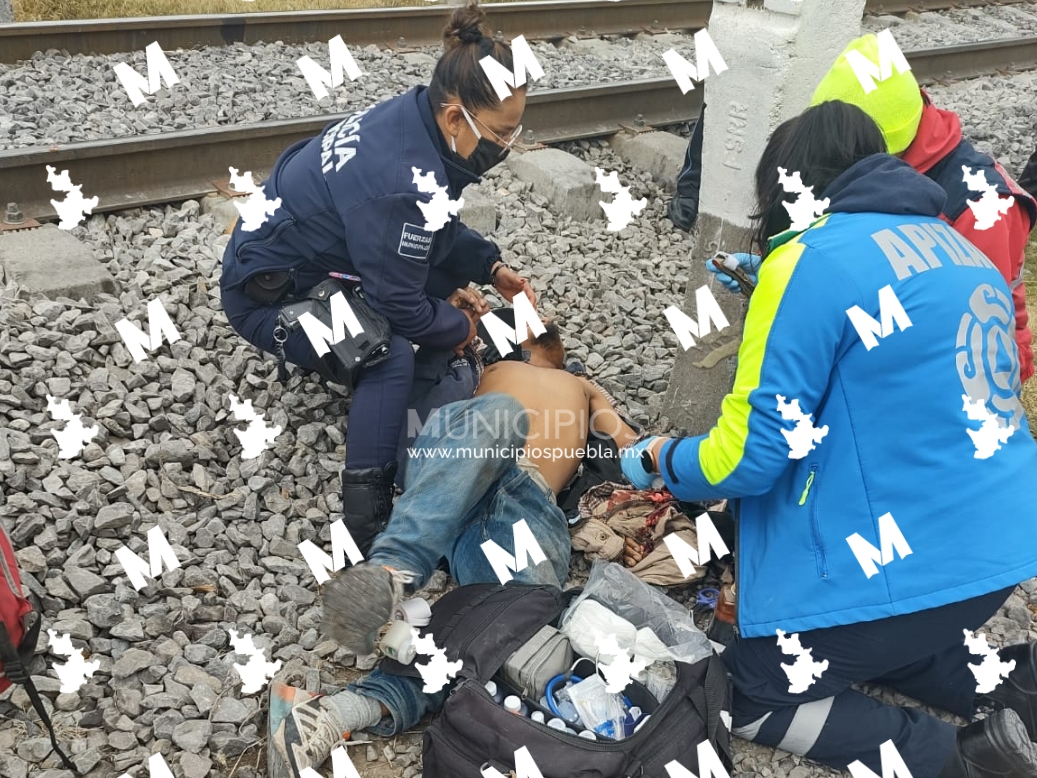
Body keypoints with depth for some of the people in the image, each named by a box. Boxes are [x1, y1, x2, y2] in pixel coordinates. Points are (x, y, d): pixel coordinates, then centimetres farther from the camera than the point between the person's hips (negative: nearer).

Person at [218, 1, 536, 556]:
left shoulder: (414, 119, -8)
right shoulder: (400, 181, -34)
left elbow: (440, 230, 9)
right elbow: (399, 304, -24)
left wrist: (490, 268, -2)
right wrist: (457, 329, -8)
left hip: (310, 255, 9)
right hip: (266, 295, -9)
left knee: (444, 273, 6)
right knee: (392, 355, -30)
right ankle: (366, 517, -24)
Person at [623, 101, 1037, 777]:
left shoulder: (809, 262, -16)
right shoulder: (956, 249, 9)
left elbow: (746, 457, -16)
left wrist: (658, 460, 5)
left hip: (912, 561, -8)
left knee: (747, 696, 11)